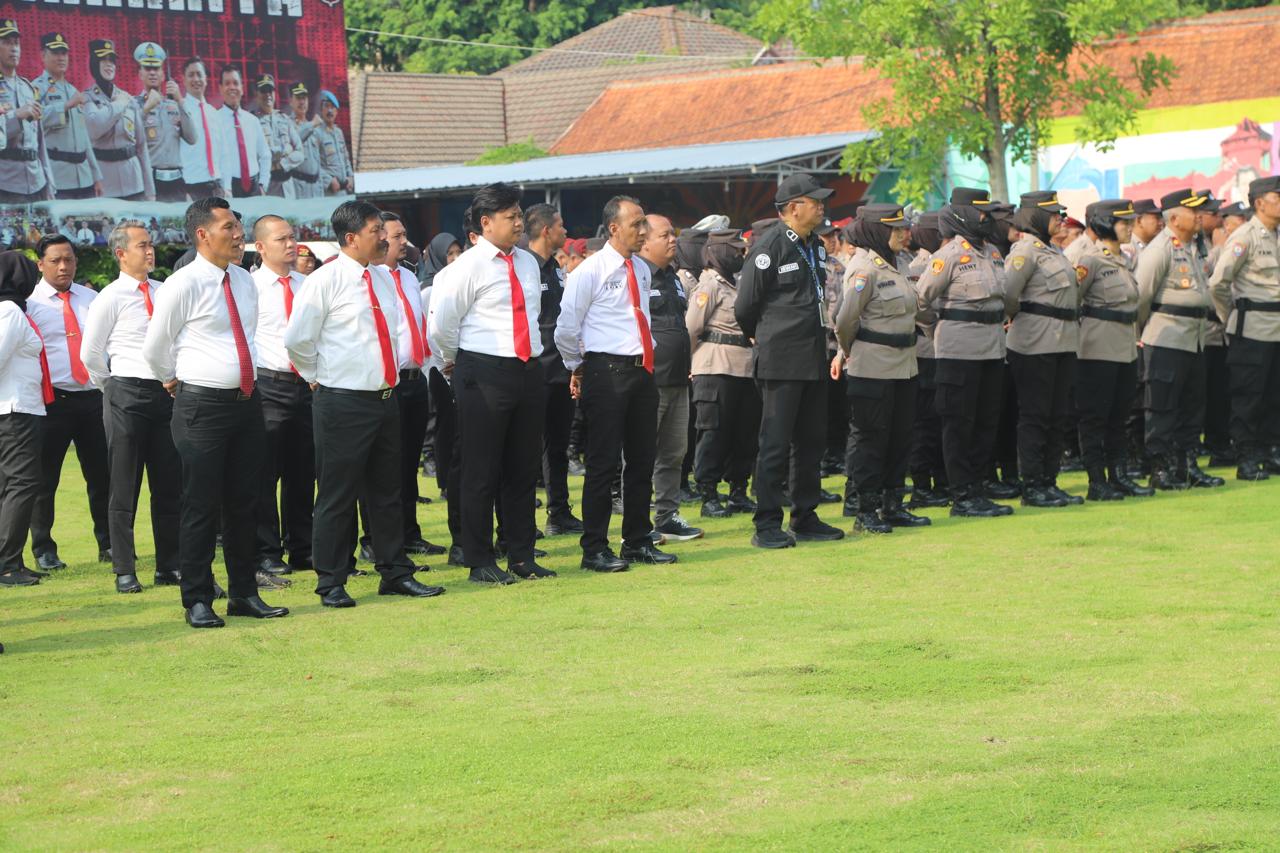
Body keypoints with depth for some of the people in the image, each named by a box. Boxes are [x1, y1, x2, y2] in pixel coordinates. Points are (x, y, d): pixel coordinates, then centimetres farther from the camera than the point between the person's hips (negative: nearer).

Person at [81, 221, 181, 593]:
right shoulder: (111, 298, -5)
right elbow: (90, 354, 0)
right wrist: (114, 388, 6)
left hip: (165, 393, 5)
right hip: (127, 395, -5)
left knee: (169, 484, 8)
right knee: (125, 486, 1)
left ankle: (170, 567, 15)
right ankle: (124, 571, 5)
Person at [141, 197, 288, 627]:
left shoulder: (245, 282, 10)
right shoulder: (182, 286, -11)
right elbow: (154, 348, -2)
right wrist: (175, 380, 12)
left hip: (246, 401, 6)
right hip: (203, 406, -6)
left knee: (244, 503, 12)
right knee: (201, 506, -2)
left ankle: (244, 593, 21)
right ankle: (197, 600, 6)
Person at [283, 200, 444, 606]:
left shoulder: (382, 279, 11)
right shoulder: (325, 281, -11)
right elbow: (296, 339, -11)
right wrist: (320, 375, 0)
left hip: (384, 399, 7)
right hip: (343, 402, -7)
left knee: (387, 492, 13)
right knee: (338, 495, -2)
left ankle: (395, 573, 22)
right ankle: (331, 583, 5)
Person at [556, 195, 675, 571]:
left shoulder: (642, 270, 13)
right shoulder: (590, 271, -9)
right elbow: (566, 329, -6)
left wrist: (647, 357, 18)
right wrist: (578, 368, 3)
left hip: (641, 370, 7)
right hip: (606, 371, -7)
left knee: (642, 459, 12)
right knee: (603, 462, -5)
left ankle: (638, 542, 22)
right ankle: (594, 549, 1)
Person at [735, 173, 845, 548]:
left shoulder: (812, 245, 13)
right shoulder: (770, 246, -12)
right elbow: (745, 306, -7)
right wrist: (765, 338, 7)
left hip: (813, 360, 8)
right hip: (782, 362, -8)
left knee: (811, 441, 11)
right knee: (775, 444, -6)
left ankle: (805, 519, 19)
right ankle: (767, 525, -2)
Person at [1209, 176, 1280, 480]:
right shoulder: (1244, 237, -11)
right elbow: (1218, 283, -13)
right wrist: (1232, 319, -3)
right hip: (1252, 328, -7)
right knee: (1248, 396, -2)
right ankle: (1246, 459, 1)